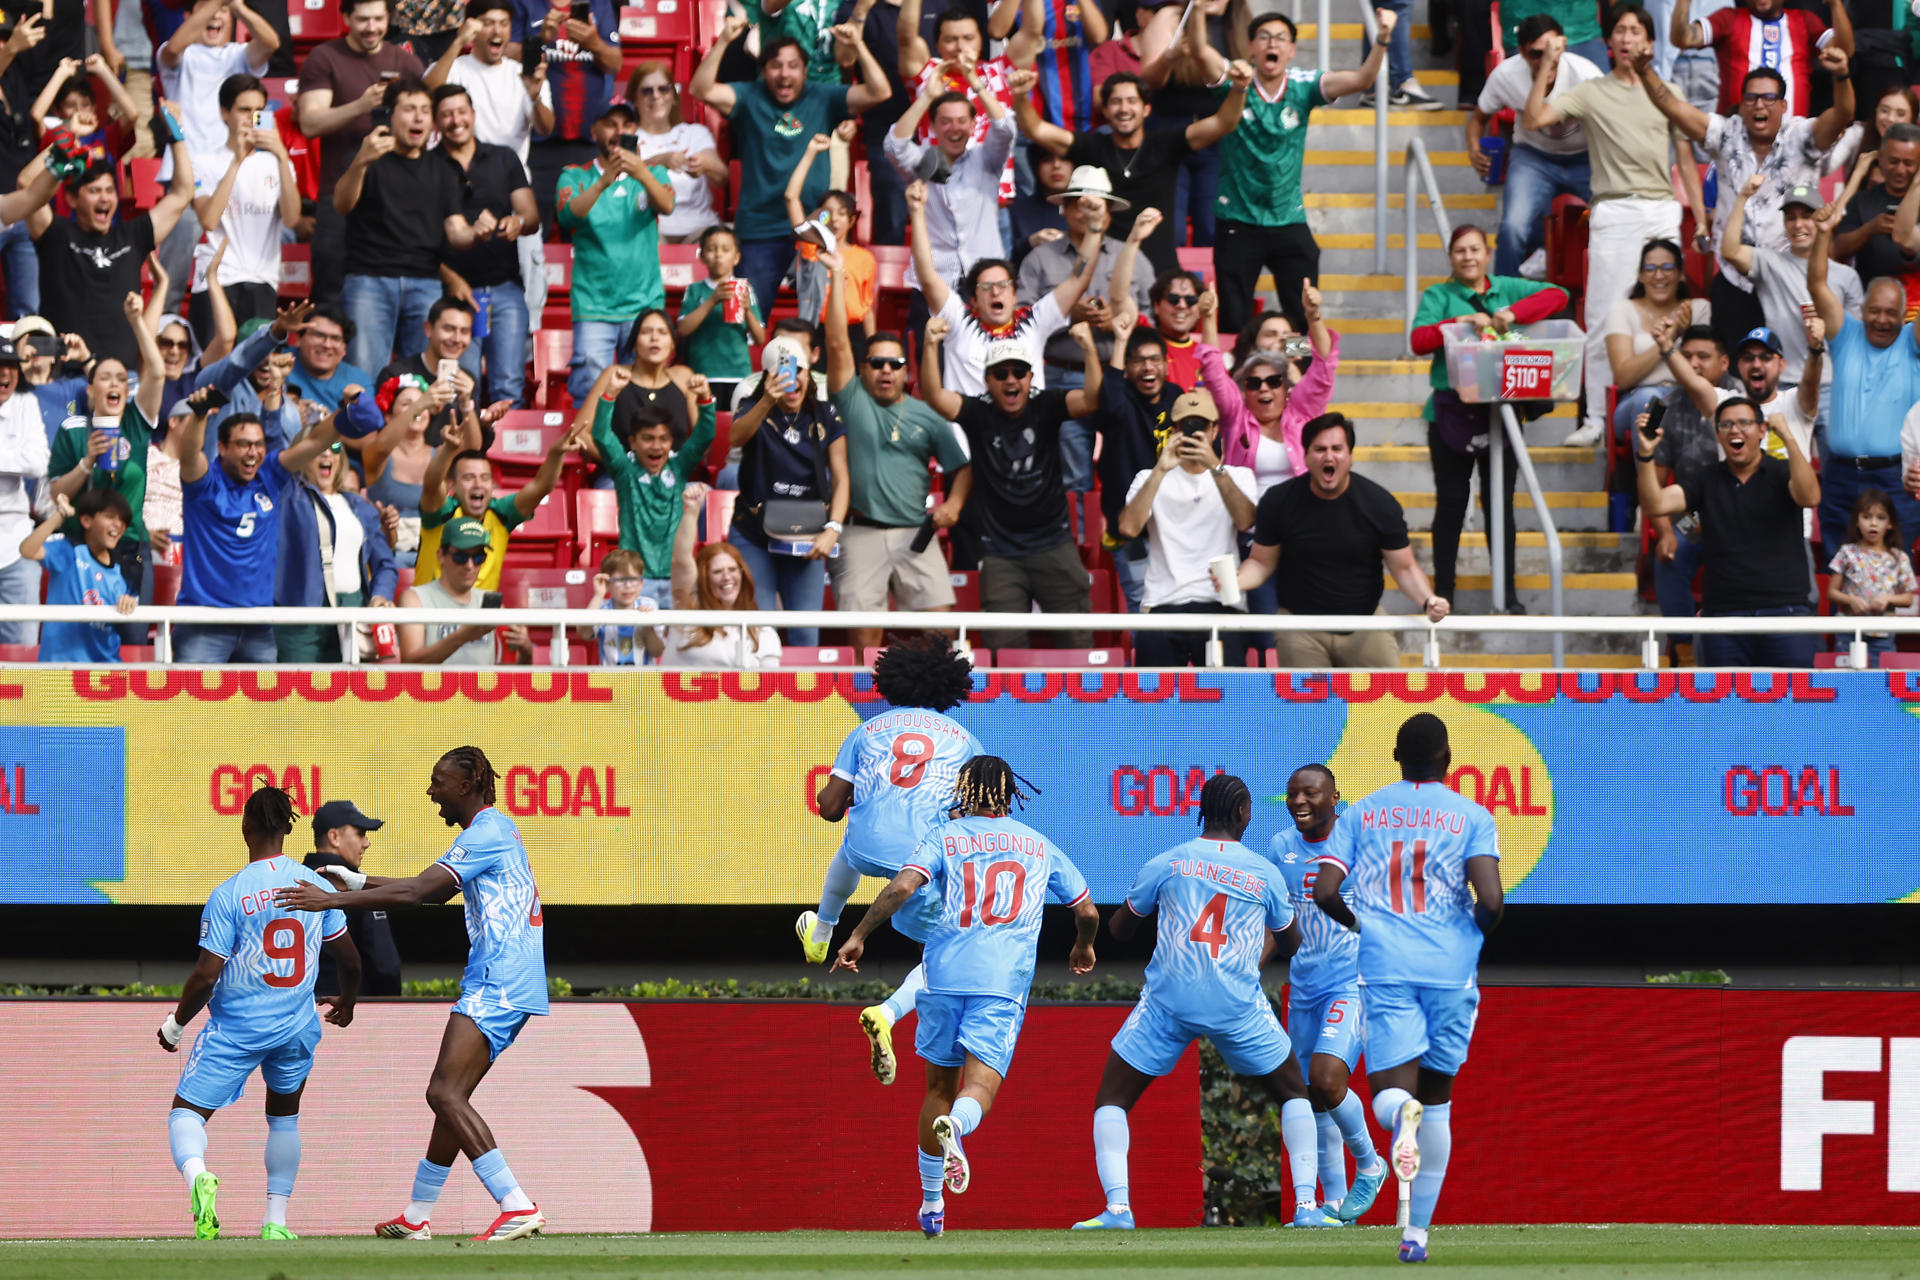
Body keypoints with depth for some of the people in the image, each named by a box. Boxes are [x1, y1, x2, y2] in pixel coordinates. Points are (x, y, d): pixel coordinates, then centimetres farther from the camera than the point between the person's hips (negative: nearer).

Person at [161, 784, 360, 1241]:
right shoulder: (315, 885, -2)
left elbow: (205, 975, -14)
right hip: (297, 1027, 3)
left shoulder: (228, 895, -13)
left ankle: (196, 1173, -29)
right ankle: (276, 1221, 20)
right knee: (284, 1116, 25)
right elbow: (350, 959, 8)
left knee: (186, 1112, 4)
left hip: (235, 1027, -3)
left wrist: (176, 1023, 3)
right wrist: (346, 1001, 29)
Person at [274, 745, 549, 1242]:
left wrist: (331, 900, -17)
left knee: (446, 1094, -17)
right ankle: (416, 1218, 22)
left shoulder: (485, 833, -12)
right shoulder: (498, 828, 20)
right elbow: (433, 891, 29)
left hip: (497, 988, -11)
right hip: (501, 984, 11)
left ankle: (518, 1207, -23)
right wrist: (359, 882, 26)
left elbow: (416, 892, -19)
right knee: (449, 1095, 15)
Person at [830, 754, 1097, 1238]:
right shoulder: (1038, 846, 17)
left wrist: (858, 935, -1)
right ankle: (955, 1125, -47)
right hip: (1005, 981, -1)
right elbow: (1087, 912, 23)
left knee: (940, 1085, 16)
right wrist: (1083, 947, 44)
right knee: (979, 1088, -9)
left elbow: (903, 887, -7)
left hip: (945, 975, 1)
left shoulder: (945, 837, 10)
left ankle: (931, 1206, 20)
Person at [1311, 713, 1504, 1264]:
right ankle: (1417, 1232, 15)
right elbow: (1491, 899, -9)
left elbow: (1325, 892, 1)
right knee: (1437, 1101, 14)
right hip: (1451, 968, 0)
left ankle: (1401, 1112, -44)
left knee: (1390, 1094, -5)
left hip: (1385, 969, 0)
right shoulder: (1471, 816, 3)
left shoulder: (1360, 814, 10)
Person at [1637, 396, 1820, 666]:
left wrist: (1788, 439, -20)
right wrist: (1646, 455, -14)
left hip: (1784, 608, -2)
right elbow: (1656, 504, 1)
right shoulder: (1704, 480, 13)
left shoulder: (1781, 473, 7)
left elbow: (1809, 497, -14)